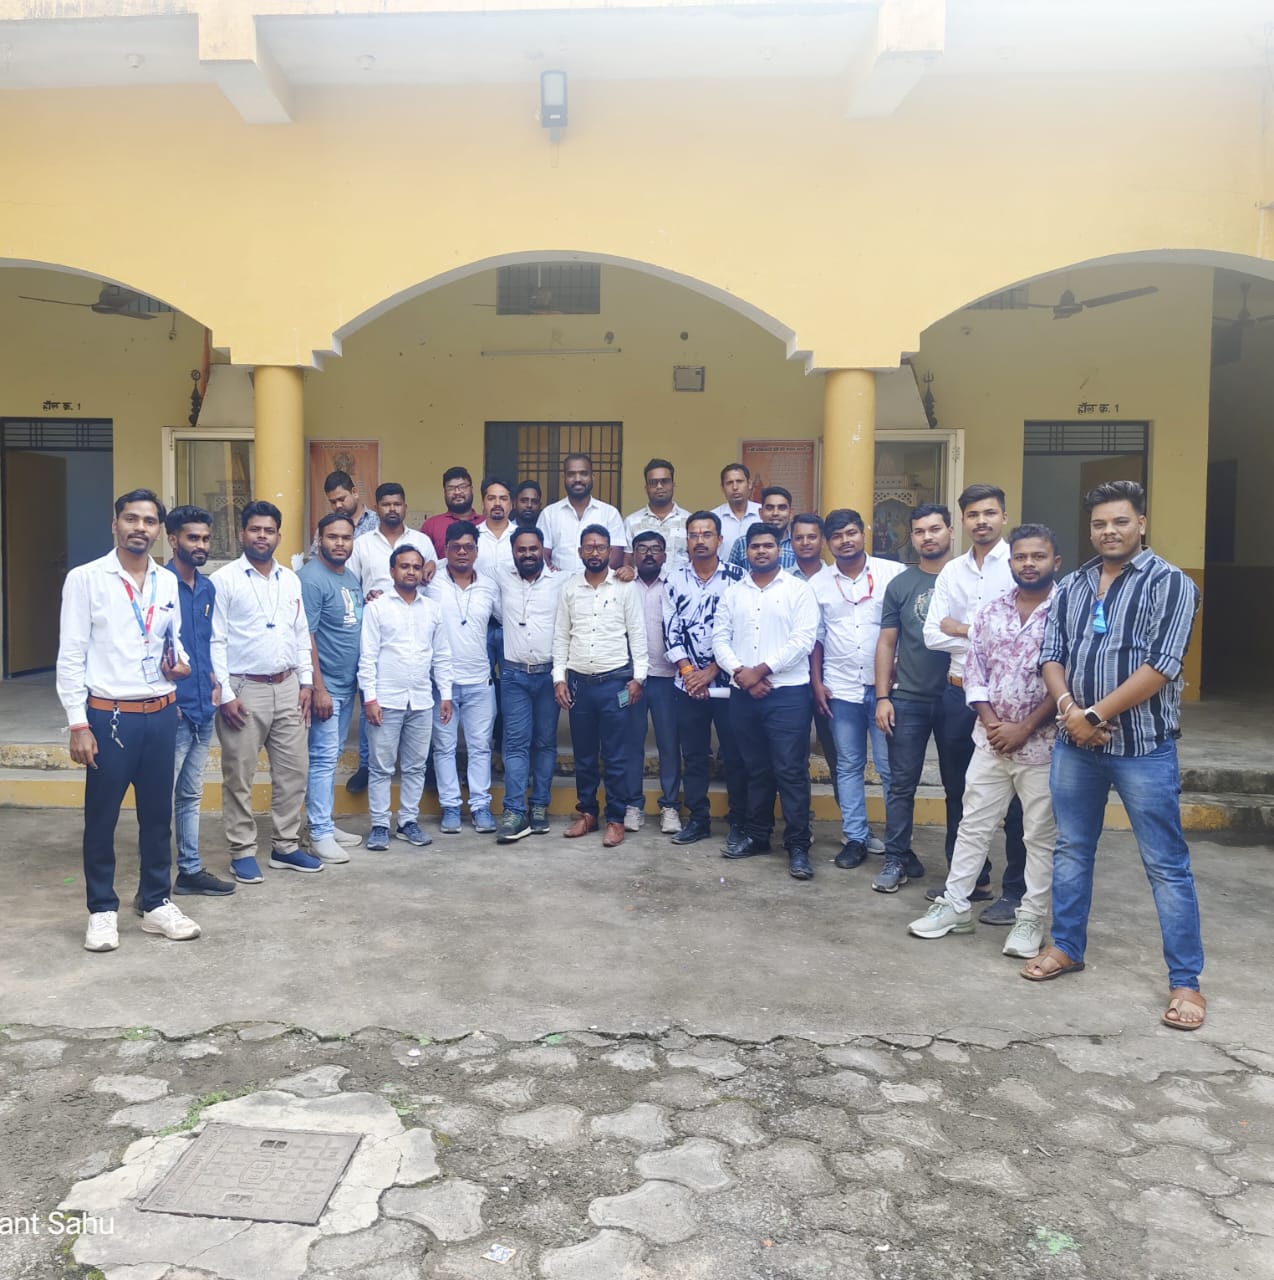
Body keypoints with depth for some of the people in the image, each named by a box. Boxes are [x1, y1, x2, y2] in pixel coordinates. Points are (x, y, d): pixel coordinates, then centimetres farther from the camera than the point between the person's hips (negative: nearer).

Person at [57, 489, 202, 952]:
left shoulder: (168, 582, 7)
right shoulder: (85, 579, -6)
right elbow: (71, 657, -7)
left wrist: (180, 663, -6)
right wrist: (78, 724, -12)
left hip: (161, 714, 4)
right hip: (109, 717, -4)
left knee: (157, 815, 12)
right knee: (101, 819, 8)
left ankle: (156, 903, 26)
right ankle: (102, 909, 23)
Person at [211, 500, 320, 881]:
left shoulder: (291, 580, 10)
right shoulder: (224, 580, -6)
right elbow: (215, 642, -9)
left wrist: (306, 681, 7)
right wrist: (225, 694, -13)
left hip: (287, 688, 5)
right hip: (244, 689, -5)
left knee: (293, 770, 9)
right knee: (239, 777, 4)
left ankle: (286, 846, 22)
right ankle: (242, 852, 17)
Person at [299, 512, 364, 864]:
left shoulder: (351, 577, 12)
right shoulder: (311, 578, -13)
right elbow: (305, 637, -18)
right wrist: (318, 688, -21)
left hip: (347, 685, 8)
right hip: (326, 686, -8)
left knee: (331, 756, 15)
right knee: (323, 757, -4)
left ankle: (324, 822, 24)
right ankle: (320, 834, 3)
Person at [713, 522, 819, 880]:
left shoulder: (798, 591, 0)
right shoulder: (732, 594, 12)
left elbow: (803, 640, -10)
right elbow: (720, 638, 6)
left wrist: (761, 670, -13)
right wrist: (740, 673, -10)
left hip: (788, 692, -4)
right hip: (743, 693, 4)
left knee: (791, 770, -4)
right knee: (755, 768, 13)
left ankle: (798, 845, 3)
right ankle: (756, 834, 24)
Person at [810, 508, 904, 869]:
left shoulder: (893, 573, -3)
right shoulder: (818, 583, 6)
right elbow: (815, 636, 10)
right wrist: (816, 683, 5)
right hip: (840, 689, 3)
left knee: (891, 766, 3)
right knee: (848, 766, 9)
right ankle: (855, 838, 19)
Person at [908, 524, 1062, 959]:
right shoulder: (990, 611, 6)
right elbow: (974, 671, 5)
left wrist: (1024, 729, -13)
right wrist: (990, 723, -7)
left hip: (1043, 742, -4)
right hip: (991, 739, 4)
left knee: (1041, 835, 6)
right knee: (973, 824, 10)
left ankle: (1031, 918, 19)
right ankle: (954, 905, 20)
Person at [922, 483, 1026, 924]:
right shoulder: (951, 571, 10)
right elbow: (933, 635, 2)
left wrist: (964, 630, -11)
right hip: (959, 691, 6)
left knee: (1011, 795, 3)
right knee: (960, 790, 16)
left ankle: (1016, 890, 15)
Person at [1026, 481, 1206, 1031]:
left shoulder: (1169, 584, -6)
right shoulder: (1070, 587, 10)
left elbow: (1160, 665, -15)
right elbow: (1050, 655, 5)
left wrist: (1096, 715, -15)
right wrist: (1068, 708, -13)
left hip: (1143, 746, -5)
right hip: (1074, 743, 5)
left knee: (1166, 864, 1)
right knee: (1071, 850, 14)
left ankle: (1185, 980, 12)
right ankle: (1066, 947, 30)